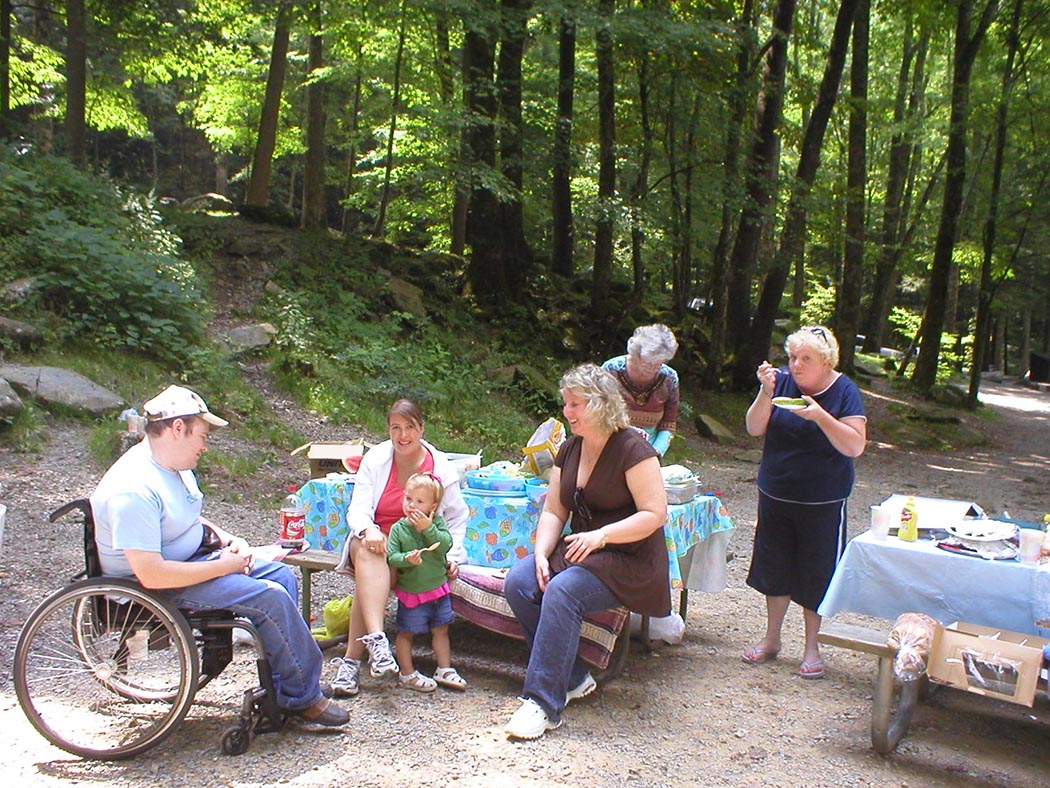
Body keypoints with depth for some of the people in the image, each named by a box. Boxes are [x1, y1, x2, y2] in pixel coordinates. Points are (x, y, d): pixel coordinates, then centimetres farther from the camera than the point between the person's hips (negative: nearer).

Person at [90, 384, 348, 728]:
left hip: (195, 556, 11)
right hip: (160, 588, -10)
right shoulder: (134, 490, -28)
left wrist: (227, 539, 2)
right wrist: (224, 566, -23)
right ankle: (303, 699, -4)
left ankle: (280, 695, 4)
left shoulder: (174, 464, 4)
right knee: (270, 596, -20)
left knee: (282, 576, 2)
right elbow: (151, 574, -32)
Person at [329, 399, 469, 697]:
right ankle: (376, 639, -51)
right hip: (374, 537, 1)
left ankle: (351, 660, -30)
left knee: (368, 577, -31)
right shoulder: (375, 459, 4)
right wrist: (367, 529, -26)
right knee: (369, 553, -36)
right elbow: (357, 509, -3)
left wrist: (452, 555, -5)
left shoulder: (441, 468, 3)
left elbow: (456, 517, 10)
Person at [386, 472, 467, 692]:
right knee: (406, 633, 7)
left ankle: (444, 669, 28)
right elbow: (391, 556, -15)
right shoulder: (398, 528, -9)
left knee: (440, 630, 14)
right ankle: (407, 674, 22)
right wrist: (407, 559, -32)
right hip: (410, 591, -2)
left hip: (438, 588, 2)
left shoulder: (437, 523, -5)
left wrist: (428, 529, -27)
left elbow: (445, 545, -19)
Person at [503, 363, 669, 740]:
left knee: (562, 592, -32)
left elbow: (654, 514, -17)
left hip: (628, 559, -7)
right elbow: (553, 511, 10)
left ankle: (542, 702, -25)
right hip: (580, 551, 8)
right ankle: (573, 678, -5)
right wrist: (541, 554, -8)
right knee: (518, 582, -17)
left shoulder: (633, 448, -13)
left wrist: (601, 536, -27)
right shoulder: (569, 450, 10)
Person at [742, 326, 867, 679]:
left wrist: (820, 416, -29)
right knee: (775, 568, 13)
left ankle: (812, 648, 22)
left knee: (816, 574, 6)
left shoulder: (844, 391, -10)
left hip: (822, 501, -3)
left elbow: (855, 446, -17)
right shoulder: (783, 381, -4)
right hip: (775, 494, 3)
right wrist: (766, 392, -22)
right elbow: (754, 428, -8)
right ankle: (771, 639, 30)